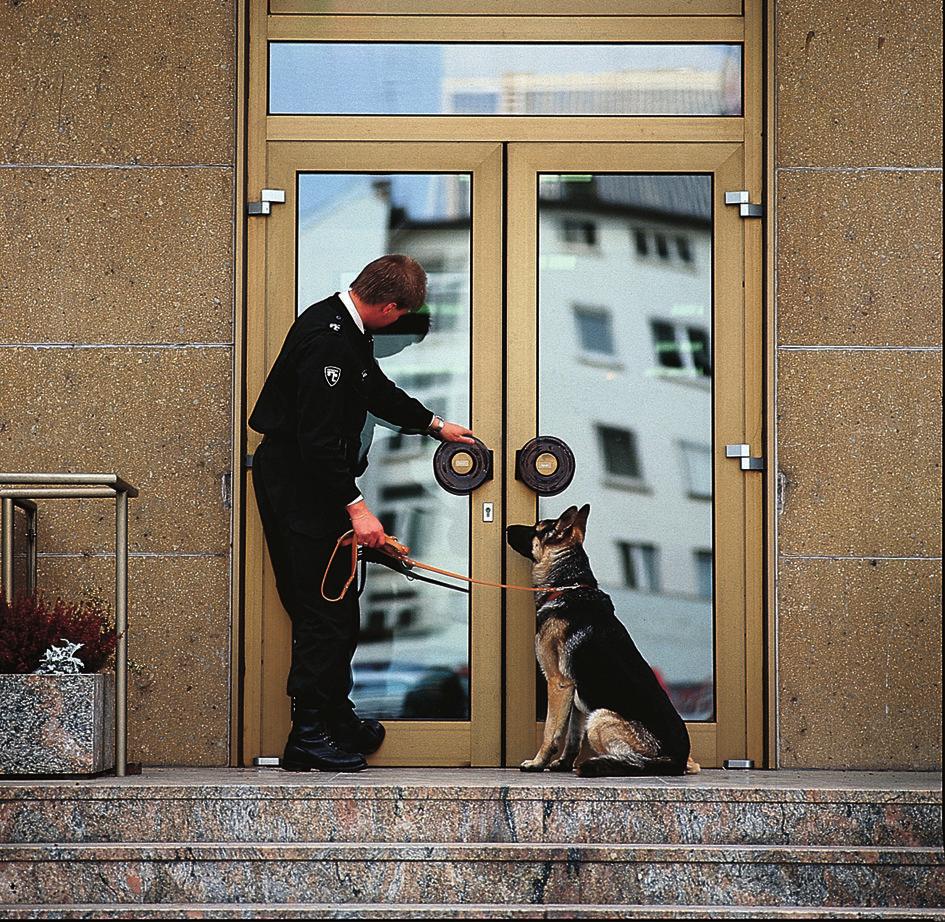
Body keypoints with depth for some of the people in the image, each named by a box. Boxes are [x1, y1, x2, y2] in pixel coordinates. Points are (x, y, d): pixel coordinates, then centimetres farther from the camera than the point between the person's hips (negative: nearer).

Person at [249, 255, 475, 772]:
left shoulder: (344, 328, 11)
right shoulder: (327, 341, -23)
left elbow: (378, 391, 28)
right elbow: (318, 439, -27)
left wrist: (435, 425, 36)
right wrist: (355, 507, -26)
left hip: (311, 482, 10)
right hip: (300, 489, -10)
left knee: (330, 612, 15)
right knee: (327, 614, -7)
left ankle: (334, 717, 24)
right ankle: (309, 737, -2)